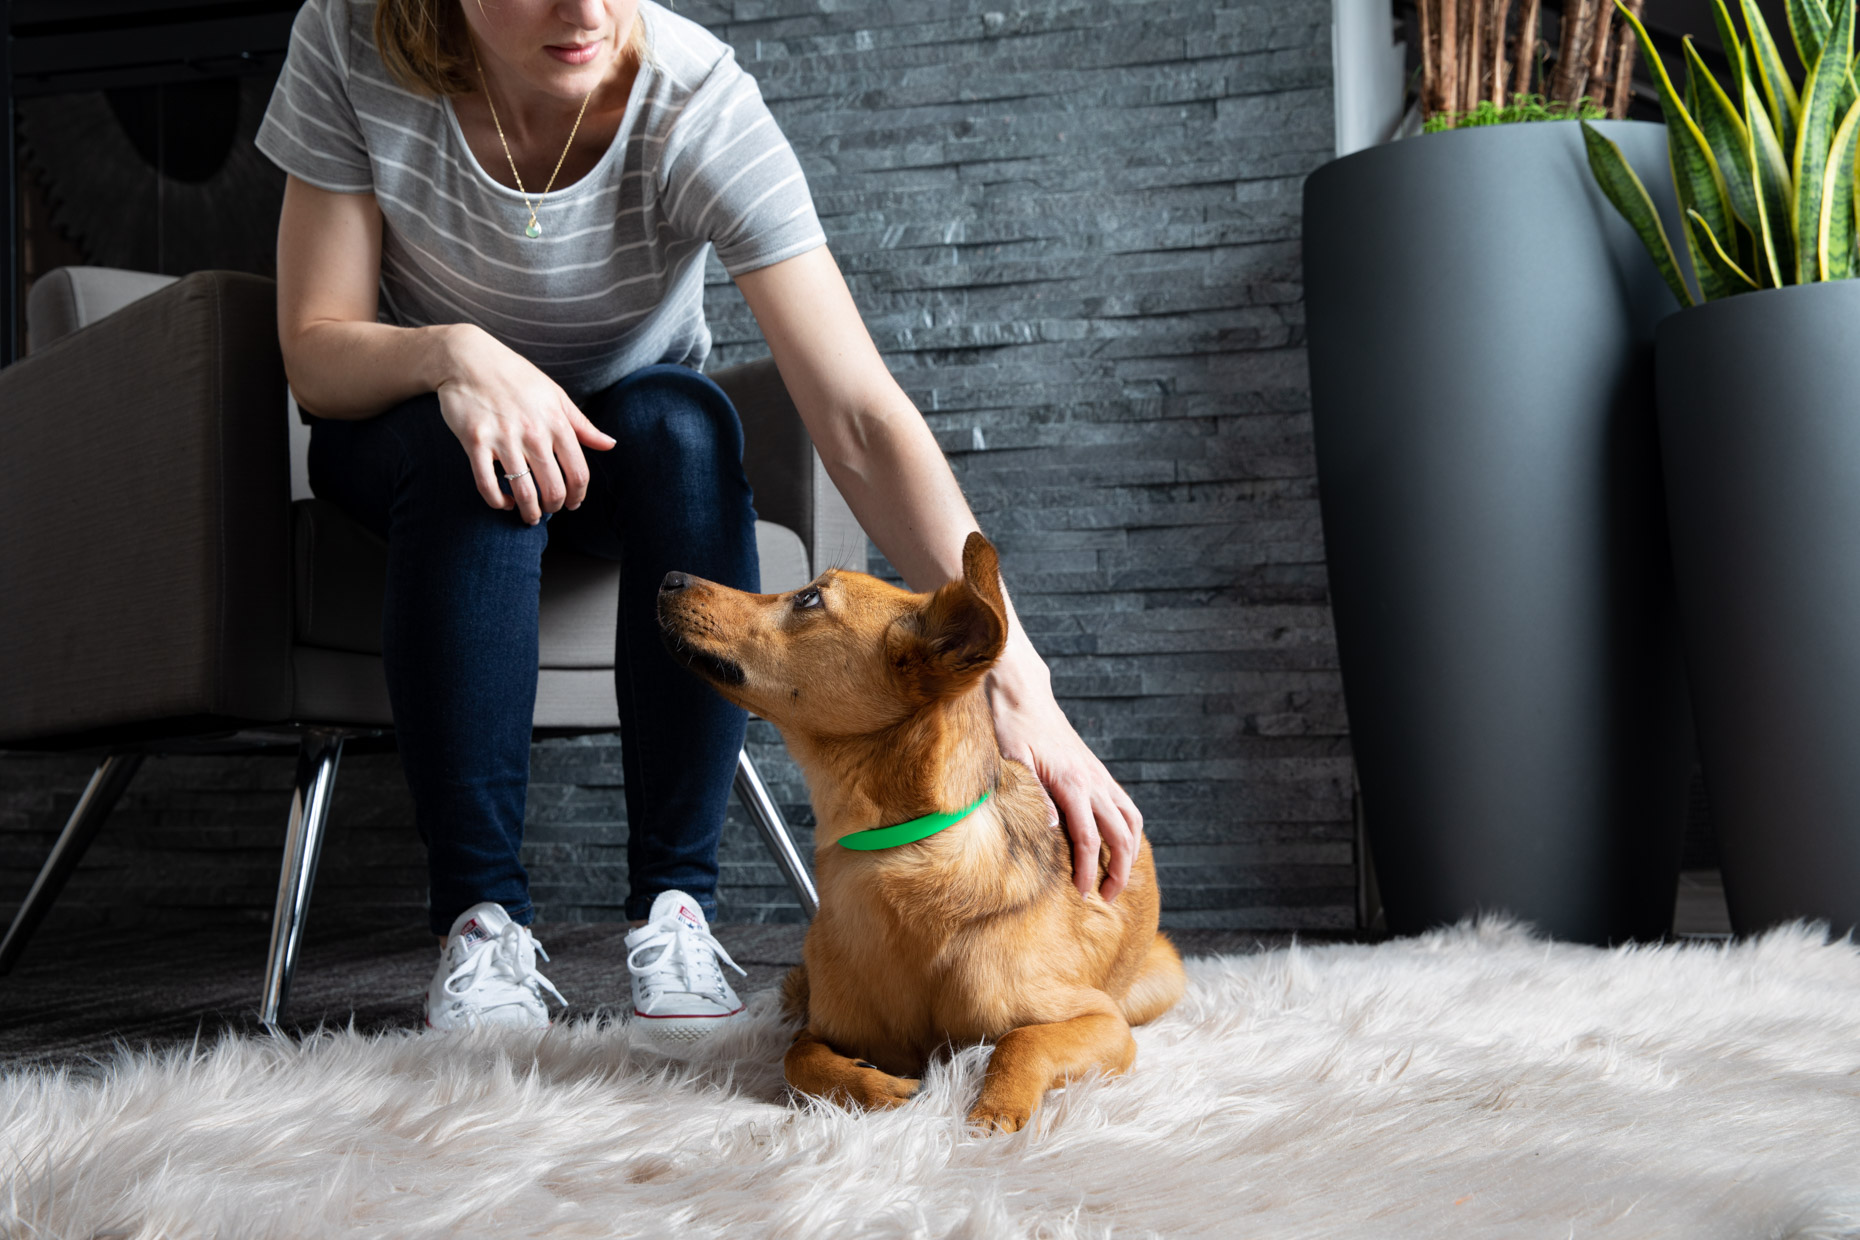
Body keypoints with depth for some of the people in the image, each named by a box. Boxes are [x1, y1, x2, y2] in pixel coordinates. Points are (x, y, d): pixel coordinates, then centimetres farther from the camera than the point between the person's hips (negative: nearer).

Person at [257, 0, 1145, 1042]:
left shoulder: (701, 103, -28)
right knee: (474, 463, -34)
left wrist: (1016, 679, -46)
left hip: (629, 448, 0)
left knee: (683, 421, -33)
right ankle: (482, 917, -23)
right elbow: (315, 352, -16)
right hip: (411, 427, 0)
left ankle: (676, 900, -23)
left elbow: (861, 418, -36)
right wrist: (455, 353, -40)